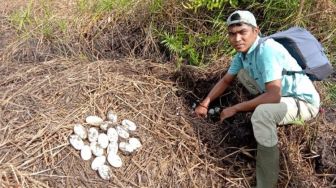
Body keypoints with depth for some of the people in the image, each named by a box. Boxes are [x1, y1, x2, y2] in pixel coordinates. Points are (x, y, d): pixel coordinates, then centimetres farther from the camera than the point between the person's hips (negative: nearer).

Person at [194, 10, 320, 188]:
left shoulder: (266, 49, -29)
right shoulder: (242, 53, -3)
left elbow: (273, 96, -36)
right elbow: (226, 80, 8)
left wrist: (235, 108, -27)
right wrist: (204, 104, 1)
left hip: (303, 101, -8)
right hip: (280, 94, 9)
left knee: (261, 113, -37)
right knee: (242, 73, 10)